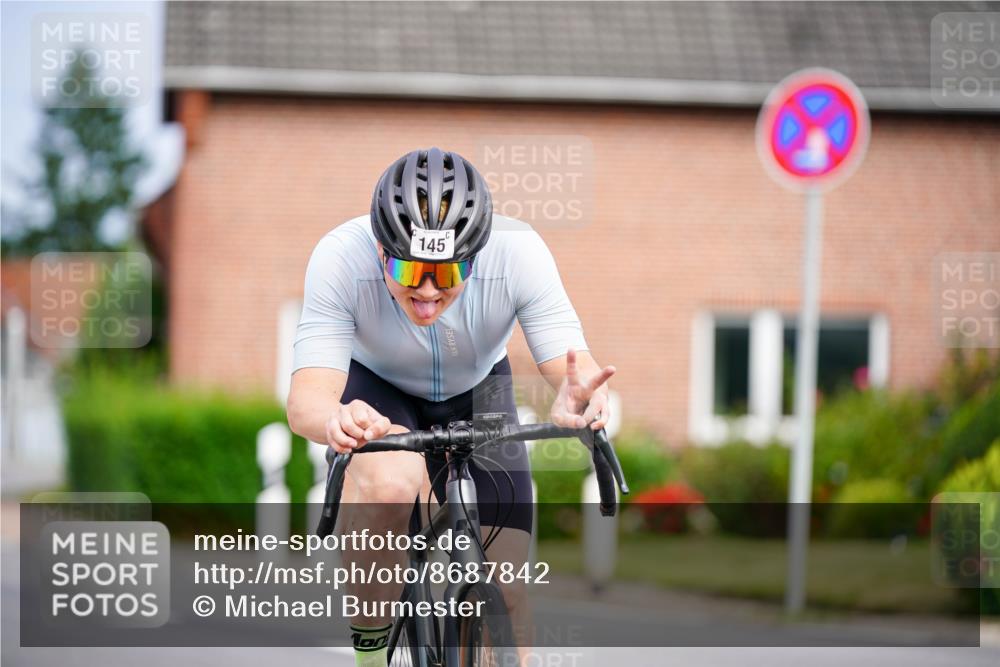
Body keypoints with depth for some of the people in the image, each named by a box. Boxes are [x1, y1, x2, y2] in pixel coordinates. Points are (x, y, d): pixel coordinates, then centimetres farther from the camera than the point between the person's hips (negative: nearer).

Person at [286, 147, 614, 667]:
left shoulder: (517, 253, -33)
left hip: (476, 394, 2)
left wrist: (574, 401, -60)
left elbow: (570, 365, -35)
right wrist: (335, 420, -65)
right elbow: (306, 396, -41)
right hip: (376, 390, -2)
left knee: (504, 595, -11)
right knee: (391, 483, -37)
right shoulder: (341, 258, -35)